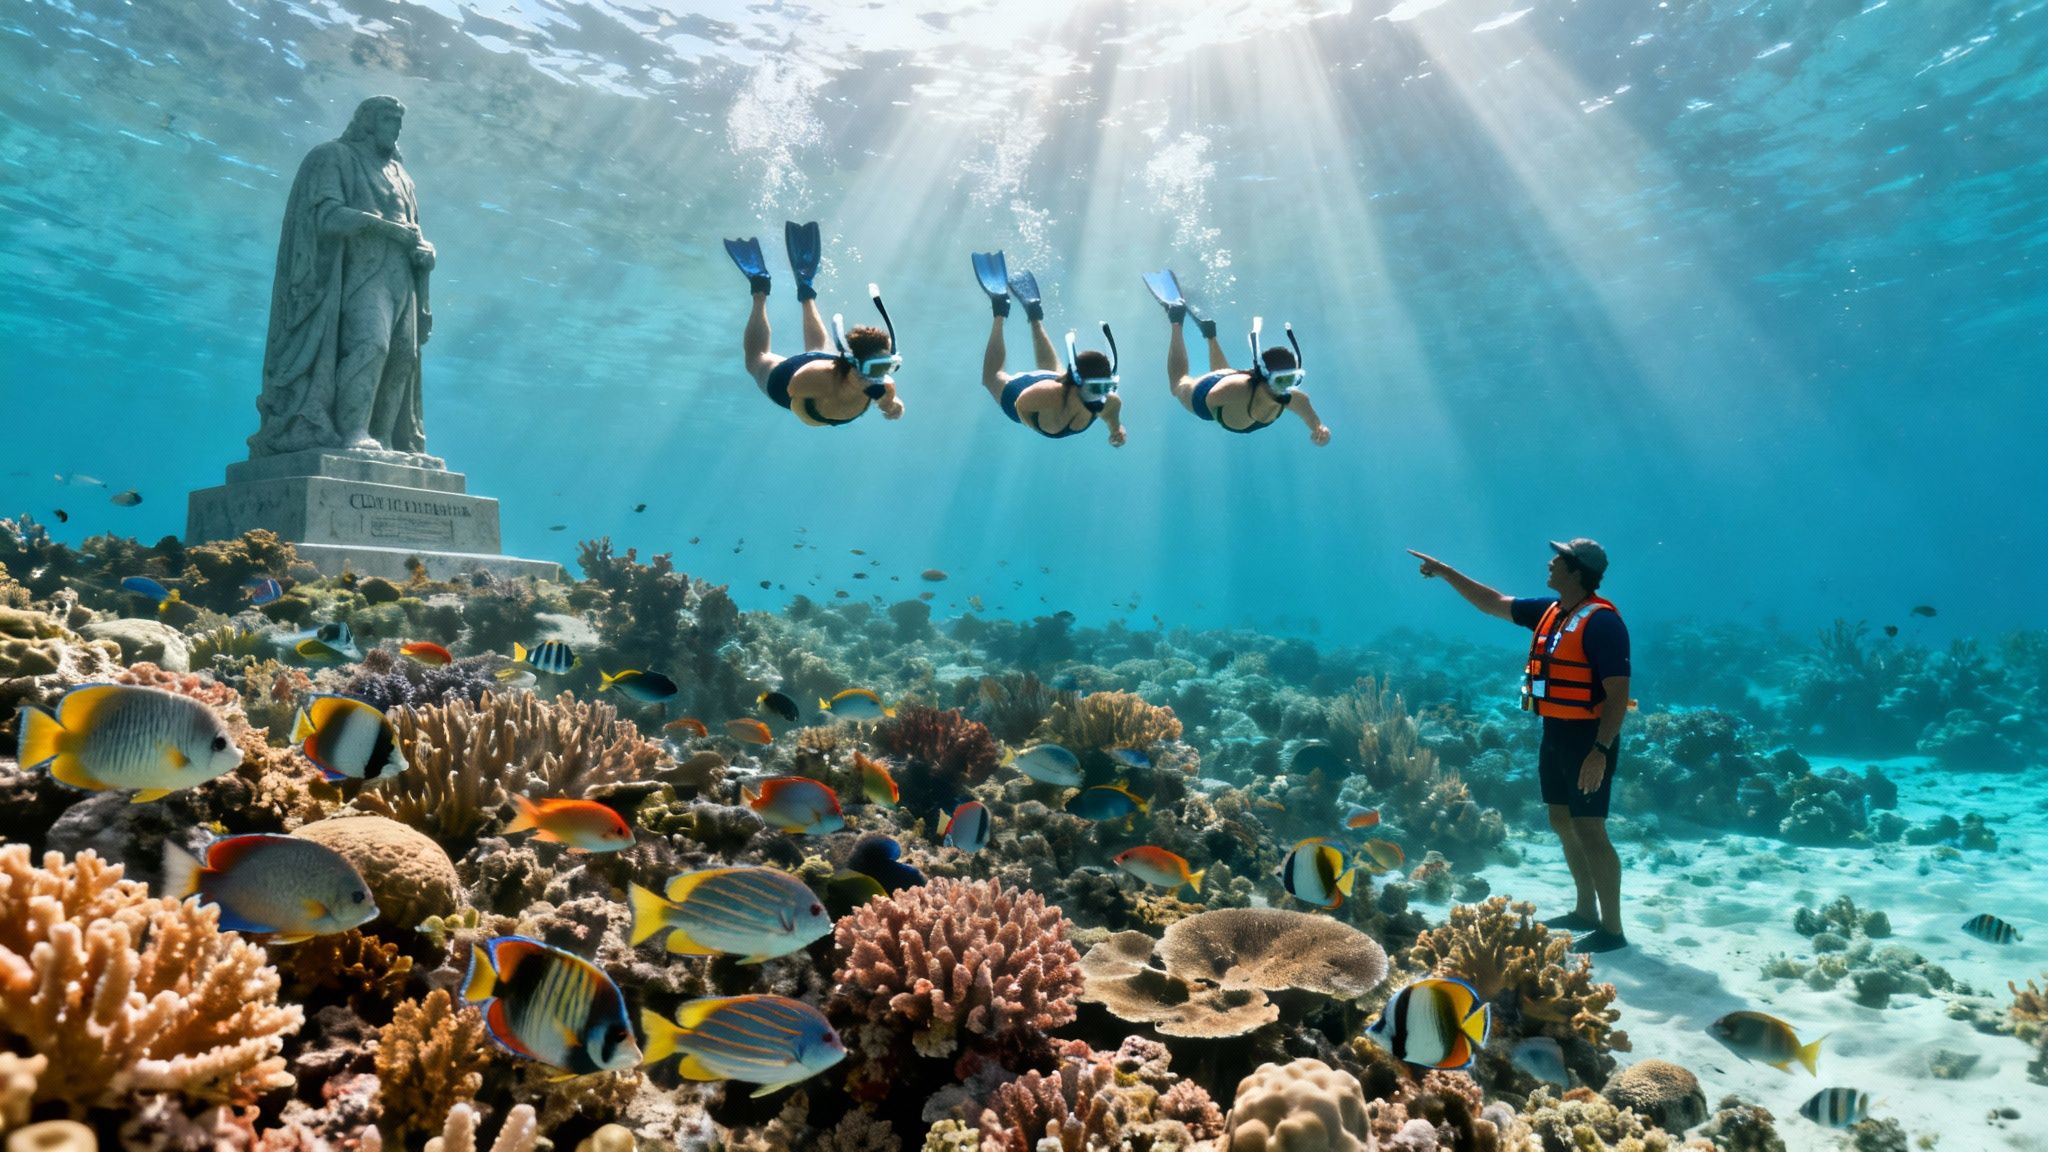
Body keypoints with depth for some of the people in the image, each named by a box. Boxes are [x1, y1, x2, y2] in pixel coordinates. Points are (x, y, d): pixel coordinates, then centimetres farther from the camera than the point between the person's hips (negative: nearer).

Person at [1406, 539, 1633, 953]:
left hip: (1588, 737, -9)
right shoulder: (1550, 610, 7)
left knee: (1590, 830, -6)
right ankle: (1586, 911, 28)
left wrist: (1601, 751, -27)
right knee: (1563, 822, 15)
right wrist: (1445, 571, 16)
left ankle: (1612, 929, 4)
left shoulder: (1600, 622, -19)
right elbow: (1493, 603, 19)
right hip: (1556, 733, 9)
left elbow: (1618, 693, -22)